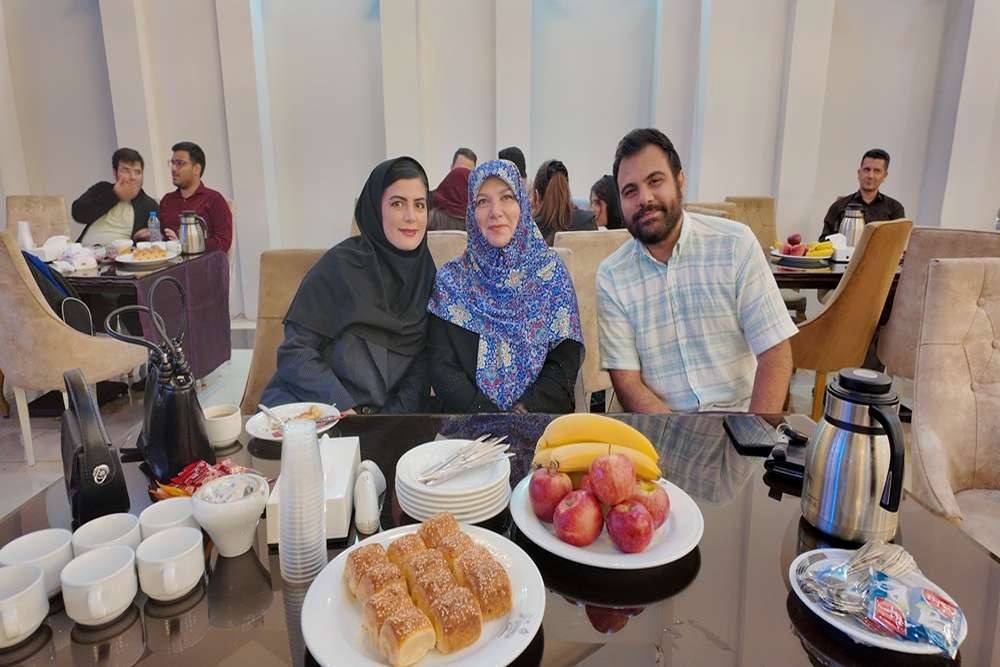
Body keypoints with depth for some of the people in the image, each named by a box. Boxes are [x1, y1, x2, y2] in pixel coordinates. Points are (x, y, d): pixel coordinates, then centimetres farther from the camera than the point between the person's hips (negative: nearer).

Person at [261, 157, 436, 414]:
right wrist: (343, 409, -19)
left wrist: (396, 415, -10)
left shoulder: (426, 271, 5)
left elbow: (421, 363, 6)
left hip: (387, 413, 4)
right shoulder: (340, 264, -7)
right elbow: (295, 350, -8)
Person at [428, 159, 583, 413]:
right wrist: (488, 418, -12)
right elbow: (442, 367, 0)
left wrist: (525, 412, -12)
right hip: (469, 413, 0)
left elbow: (566, 360, 1)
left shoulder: (550, 270, 4)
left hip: (541, 414, 0)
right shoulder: (450, 279, 4)